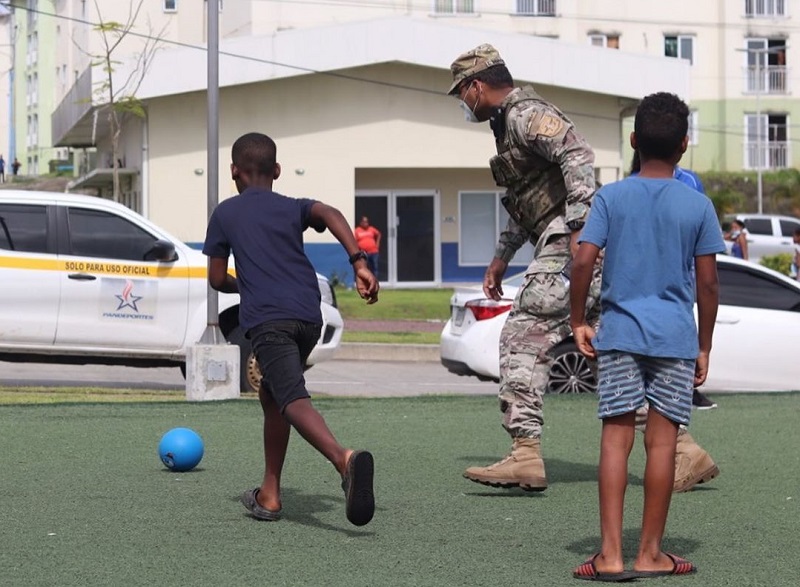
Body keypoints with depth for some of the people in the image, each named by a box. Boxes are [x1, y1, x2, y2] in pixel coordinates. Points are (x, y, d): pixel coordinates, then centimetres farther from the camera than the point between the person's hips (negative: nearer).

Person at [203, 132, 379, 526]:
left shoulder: (225, 214, 17)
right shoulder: (293, 208, 21)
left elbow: (217, 279, 17)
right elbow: (329, 213, -2)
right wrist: (359, 263, -10)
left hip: (267, 320, -5)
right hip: (309, 316, 5)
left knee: (293, 401, -21)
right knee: (270, 393, 25)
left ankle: (345, 459, -51)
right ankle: (269, 495, 25)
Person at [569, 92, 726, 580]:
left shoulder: (611, 198, 0)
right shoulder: (698, 206, 0)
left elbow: (583, 262, -8)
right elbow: (708, 285, 0)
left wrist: (579, 322, 4)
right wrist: (704, 347, 9)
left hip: (619, 333, 0)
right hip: (675, 337, 0)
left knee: (616, 438, 1)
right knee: (663, 441, 3)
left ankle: (611, 555, -4)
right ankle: (651, 554, 9)